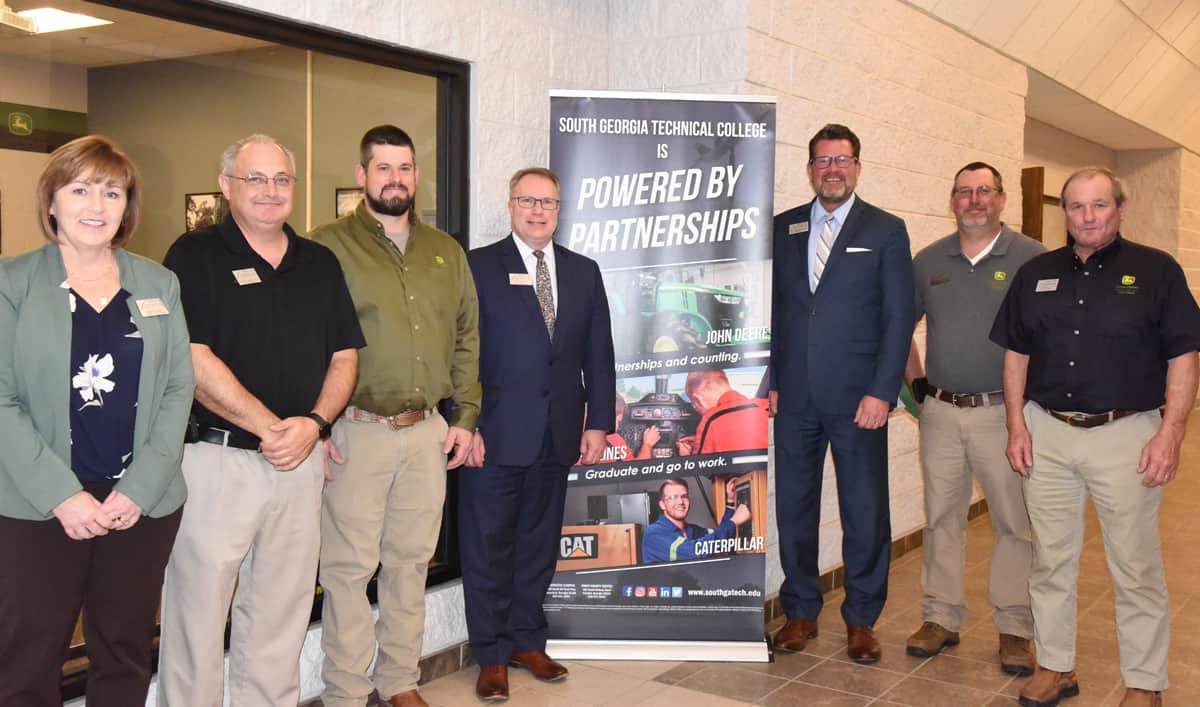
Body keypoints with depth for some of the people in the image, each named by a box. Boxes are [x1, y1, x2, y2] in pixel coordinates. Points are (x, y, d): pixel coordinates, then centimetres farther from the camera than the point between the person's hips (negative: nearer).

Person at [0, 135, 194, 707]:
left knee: (126, 658, 12)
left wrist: (140, 488, -7)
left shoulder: (158, 284, 8)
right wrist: (62, 494, -14)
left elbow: (178, 388, 5)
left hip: (143, 504, 3)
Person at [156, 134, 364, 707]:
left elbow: (345, 356, 10)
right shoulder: (195, 256, -2)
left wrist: (312, 423, -8)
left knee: (281, 615, 12)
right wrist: (270, 428, -14)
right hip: (215, 458, -4)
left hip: (300, 461, 4)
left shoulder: (321, 264, 12)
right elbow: (193, 360, -12)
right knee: (197, 613, 3)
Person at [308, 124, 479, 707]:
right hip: (356, 431, -4)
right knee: (349, 565, 0)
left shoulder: (445, 251, 13)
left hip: (428, 432, 5)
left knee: (411, 560, 13)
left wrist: (465, 416, 11)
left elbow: (467, 337, 17)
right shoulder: (327, 245, -3)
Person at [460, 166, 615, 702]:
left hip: (557, 436, 4)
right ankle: (492, 654, 19)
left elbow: (598, 353, 10)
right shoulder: (479, 266, -2)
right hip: (494, 435, -4)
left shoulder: (584, 272, 11)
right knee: (488, 547, 5)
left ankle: (527, 641, 28)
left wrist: (598, 422, 4)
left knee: (539, 544, 14)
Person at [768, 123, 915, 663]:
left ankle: (861, 620, 21)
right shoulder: (783, 228, 10)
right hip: (794, 396, 3)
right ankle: (801, 613, 24)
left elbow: (899, 316, -3)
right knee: (793, 508, 9)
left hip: (857, 396, -2)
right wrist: (768, 380, 4)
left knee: (865, 514, 5)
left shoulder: (885, 231, 2)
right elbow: (769, 308, 11)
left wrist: (882, 392, -11)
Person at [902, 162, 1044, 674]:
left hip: (1003, 413, -3)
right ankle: (942, 618, 21)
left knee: (1015, 522, 3)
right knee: (941, 518, 10)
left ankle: (1014, 627, 16)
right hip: (940, 413, 3)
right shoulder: (928, 261, 7)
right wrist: (914, 379, 9)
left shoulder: (1032, 259, -3)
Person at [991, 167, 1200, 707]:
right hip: (1047, 434, 3)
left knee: (1136, 570, 4)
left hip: (1126, 435, -3)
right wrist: (1017, 425, 3)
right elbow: (1016, 354, 11)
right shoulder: (1035, 274, 9)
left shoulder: (1156, 271, -1)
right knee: (1051, 561, 12)